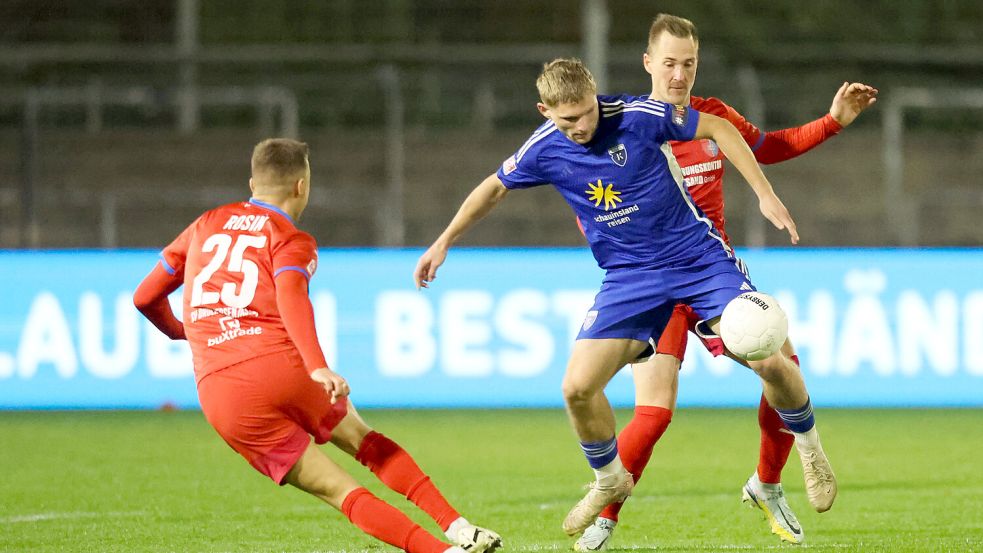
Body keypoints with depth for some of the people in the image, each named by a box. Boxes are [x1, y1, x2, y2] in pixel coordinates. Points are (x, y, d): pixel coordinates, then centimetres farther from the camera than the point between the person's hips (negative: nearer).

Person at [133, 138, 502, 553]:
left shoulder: (206, 225, 21)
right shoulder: (292, 241, 8)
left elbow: (145, 297, 25)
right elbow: (291, 297, -15)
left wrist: (178, 331, 46)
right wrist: (318, 368, -28)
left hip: (219, 393, 2)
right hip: (282, 365, -2)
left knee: (335, 488, 4)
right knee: (363, 440, 22)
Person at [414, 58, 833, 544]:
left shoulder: (636, 116, -17)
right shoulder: (544, 151, -7)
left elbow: (718, 128, -4)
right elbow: (495, 188, 14)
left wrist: (765, 194, -8)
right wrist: (444, 242, 17)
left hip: (699, 259, -2)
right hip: (629, 279, 3)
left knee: (771, 361, -16)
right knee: (578, 388, -12)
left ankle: (810, 449, 14)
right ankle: (610, 481, 16)